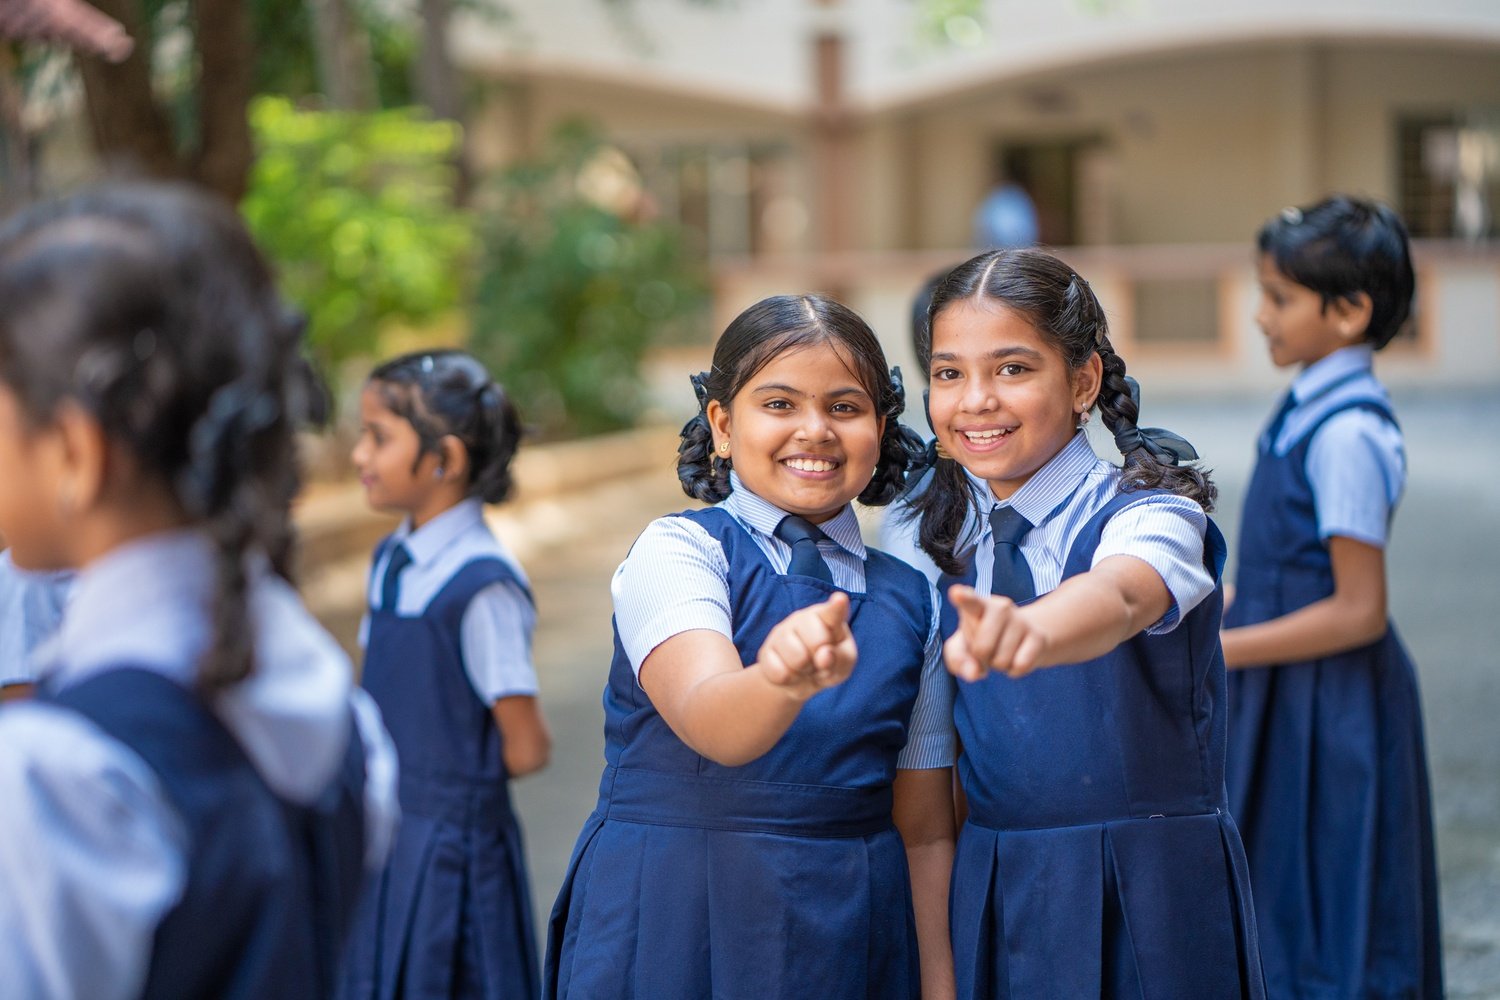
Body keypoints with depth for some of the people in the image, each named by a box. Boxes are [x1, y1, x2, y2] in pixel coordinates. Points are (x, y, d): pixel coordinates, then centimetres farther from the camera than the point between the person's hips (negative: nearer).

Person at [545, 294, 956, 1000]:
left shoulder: (913, 599, 7)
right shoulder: (675, 551, -5)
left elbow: (924, 831, 9)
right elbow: (708, 722, -25)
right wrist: (785, 679, -46)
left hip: (853, 940, 4)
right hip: (671, 937, -3)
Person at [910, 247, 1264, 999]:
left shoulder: (1149, 516, -12)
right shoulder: (939, 532, 4)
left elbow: (1121, 597, -37)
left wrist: (1027, 632, -57)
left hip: (1148, 899, -4)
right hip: (989, 891, 4)